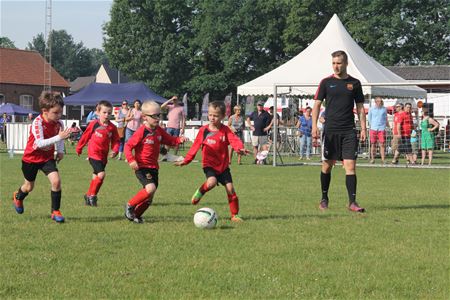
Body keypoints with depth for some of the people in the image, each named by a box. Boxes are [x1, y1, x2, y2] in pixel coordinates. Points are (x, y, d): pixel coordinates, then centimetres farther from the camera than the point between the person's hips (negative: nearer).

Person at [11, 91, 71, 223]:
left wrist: (60, 150, -4)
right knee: (29, 186, 16)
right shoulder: (38, 123, -31)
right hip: (31, 158, -3)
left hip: (47, 157, 3)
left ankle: (55, 211, -5)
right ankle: (18, 197, 52)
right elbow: (40, 143, -42)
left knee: (56, 181, -19)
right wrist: (59, 137, -51)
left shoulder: (58, 123, -13)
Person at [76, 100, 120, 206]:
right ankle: (92, 195, -4)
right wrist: (79, 148, 15)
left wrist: (115, 151, -12)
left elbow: (116, 141, 7)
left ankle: (88, 195, 31)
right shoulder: (94, 124, -7)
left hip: (103, 156, 5)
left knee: (96, 177, 14)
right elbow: (85, 136, 5)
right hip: (94, 154, -5)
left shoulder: (112, 127, 1)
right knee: (101, 174, -18)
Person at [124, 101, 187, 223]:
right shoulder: (141, 132, -15)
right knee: (151, 188, -27)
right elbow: (128, 146, -14)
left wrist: (179, 139, -1)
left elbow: (170, 140, 19)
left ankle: (136, 215, 27)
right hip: (142, 167, -8)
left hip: (154, 167, 8)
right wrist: (131, 160, -28)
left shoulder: (159, 131, 7)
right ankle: (130, 206, -9)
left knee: (149, 197, 8)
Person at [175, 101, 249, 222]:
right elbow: (195, 146, 5)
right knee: (211, 182, -29)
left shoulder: (225, 130, -2)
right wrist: (186, 161, 6)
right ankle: (199, 192, 3)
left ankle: (235, 215, 7)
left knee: (230, 188, -4)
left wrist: (240, 148, -40)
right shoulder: (203, 130, -3)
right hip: (209, 164, -2)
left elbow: (234, 140, -18)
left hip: (223, 165, 2)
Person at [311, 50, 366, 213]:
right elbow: (317, 104, 4)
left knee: (350, 166, -8)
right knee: (327, 165, 7)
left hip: (349, 131, 0)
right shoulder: (326, 82, 4)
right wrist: (314, 126, -7)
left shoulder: (354, 83, 7)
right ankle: (324, 199, 22)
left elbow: (360, 107, 11)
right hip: (330, 130, 0)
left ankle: (352, 202, -10)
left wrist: (363, 128, 2)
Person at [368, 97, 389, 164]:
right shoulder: (371, 109, 9)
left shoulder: (384, 109, 11)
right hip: (373, 129, 0)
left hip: (382, 129, 0)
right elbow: (369, 119, 14)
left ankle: (383, 159, -9)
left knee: (382, 144, -7)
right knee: (373, 144, 1)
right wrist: (370, 127, 7)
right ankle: (372, 159, 7)